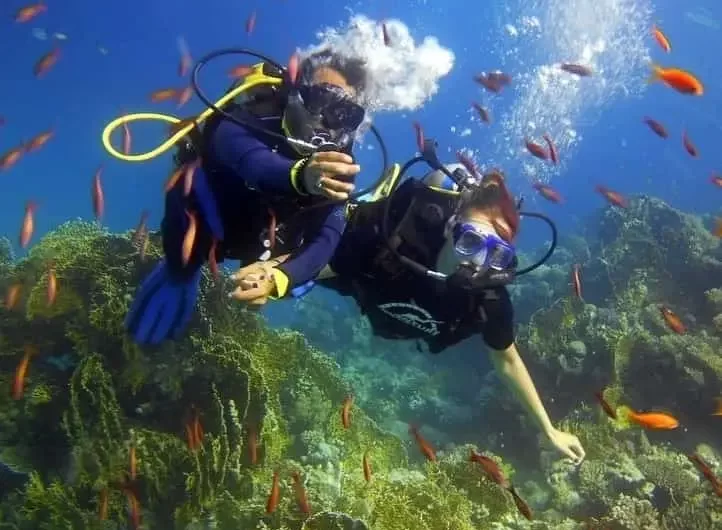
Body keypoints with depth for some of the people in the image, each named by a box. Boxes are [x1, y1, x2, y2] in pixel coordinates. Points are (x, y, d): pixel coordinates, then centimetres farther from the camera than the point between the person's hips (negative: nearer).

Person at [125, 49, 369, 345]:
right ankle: (182, 270, 3)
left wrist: (281, 277, -48)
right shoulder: (252, 118, -34)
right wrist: (301, 175, -80)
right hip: (201, 227, -6)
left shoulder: (337, 164, -21)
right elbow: (254, 163, -57)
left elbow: (327, 236, -29)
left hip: (254, 239, 6)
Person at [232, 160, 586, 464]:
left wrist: (548, 429, -13)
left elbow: (507, 361, -20)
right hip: (360, 272, -3)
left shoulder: (490, 300, -39)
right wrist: (273, 277, -56)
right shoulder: (386, 240, -49)